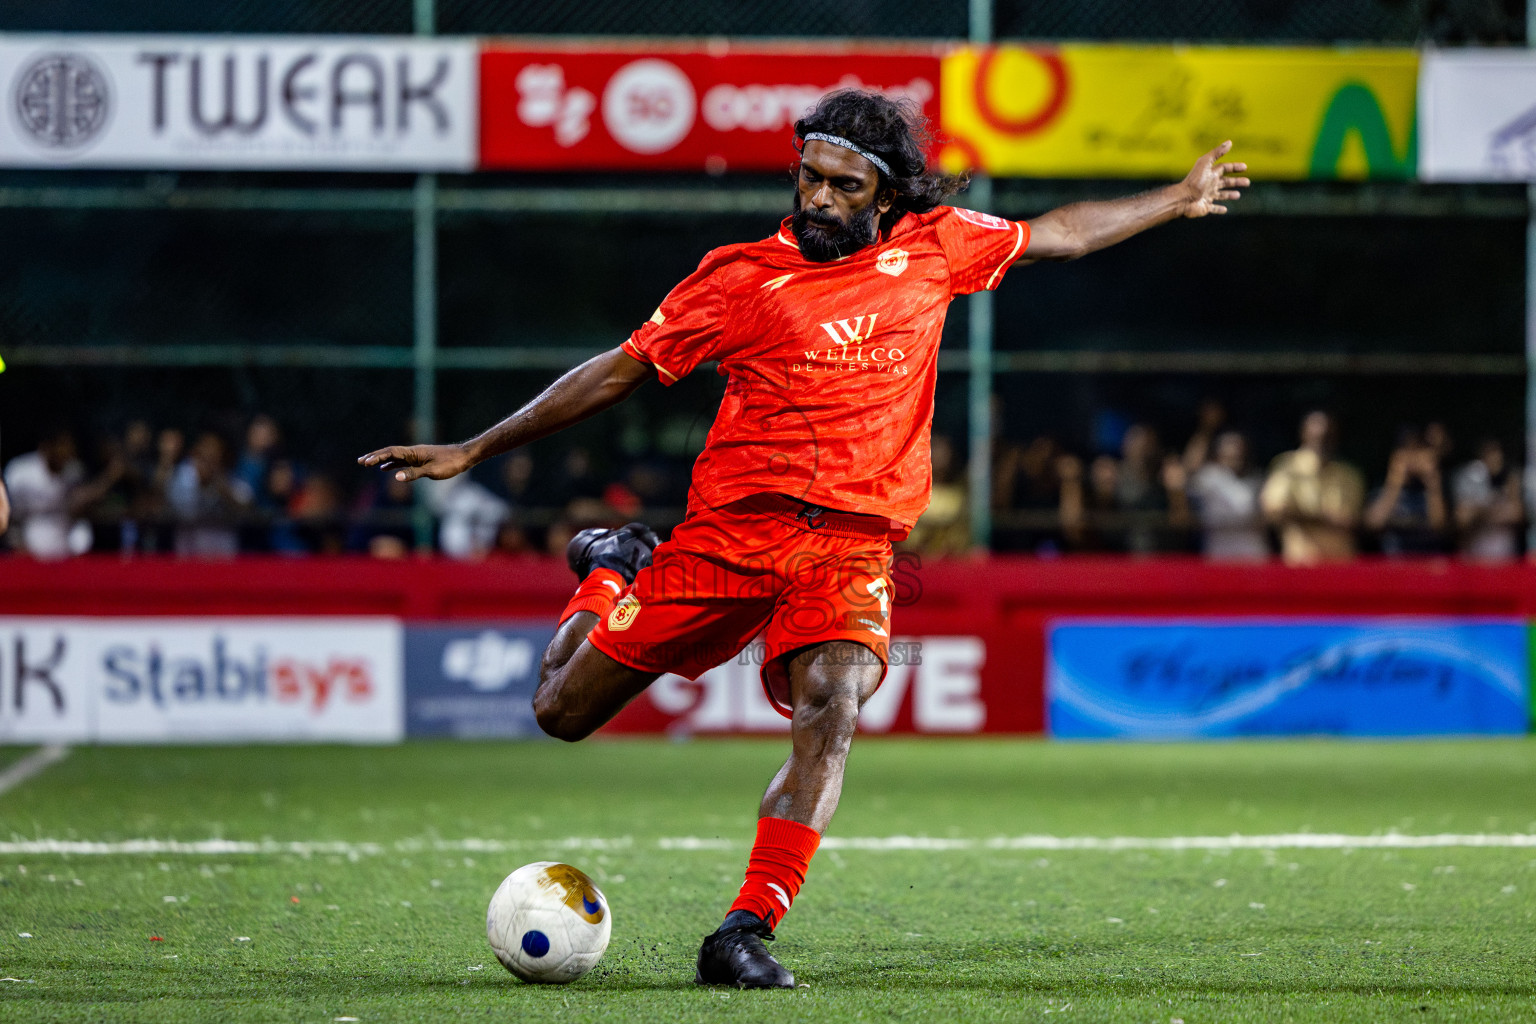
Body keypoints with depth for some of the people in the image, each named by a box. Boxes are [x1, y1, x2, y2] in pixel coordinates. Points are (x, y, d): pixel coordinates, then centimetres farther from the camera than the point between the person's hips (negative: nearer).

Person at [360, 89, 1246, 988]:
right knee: (564, 712, 3)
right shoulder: (744, 276, 1)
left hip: (855, 540, 1)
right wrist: (473, 451, 5)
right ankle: (615, 571, 36)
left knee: (832, 710, -29)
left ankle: (744, 937, -29)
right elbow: (619, 372, 6)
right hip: (731, 524, 0)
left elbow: (1057, 235, 25)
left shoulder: (932, 248, 9)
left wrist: (1179, 201, 32)